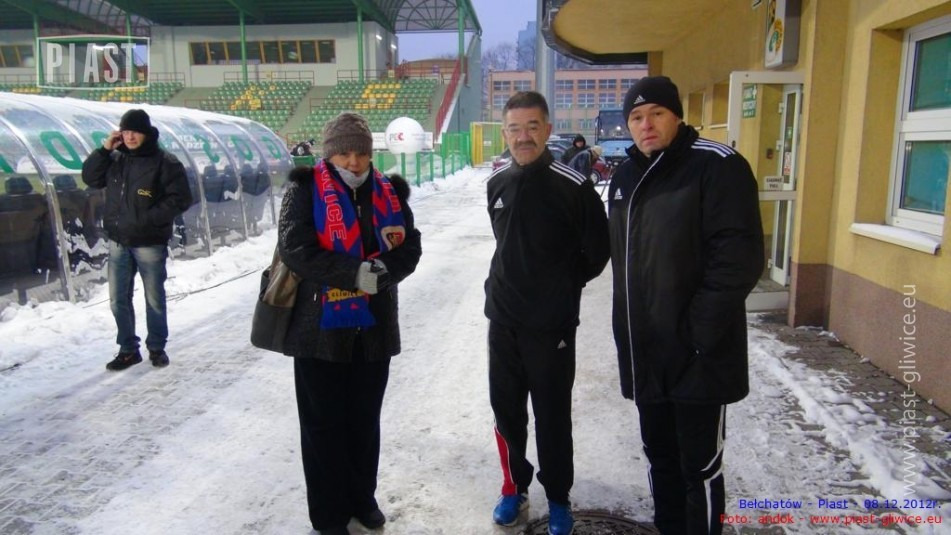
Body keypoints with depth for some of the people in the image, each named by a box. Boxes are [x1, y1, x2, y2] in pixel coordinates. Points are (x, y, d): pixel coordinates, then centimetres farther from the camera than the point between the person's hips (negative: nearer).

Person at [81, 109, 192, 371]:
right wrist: (104, 150, -3)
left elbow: (180, 199, -12)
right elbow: (90, 178, 9)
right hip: (118, 242, 5)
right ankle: (128, 349, 23)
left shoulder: (165, 162, -10)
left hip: (150, 243, -5)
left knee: (154, 298, 7)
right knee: (118, 299, 10)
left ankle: (157, 347, 22)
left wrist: (149, 219, -19)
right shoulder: (115, 159, 6)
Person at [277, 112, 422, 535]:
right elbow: (295, 250, -17)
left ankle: (362, 498, 36)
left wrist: (380, 272, -20)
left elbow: (409, 249, 0)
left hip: (374, 327, 4)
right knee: (323, 424, 7)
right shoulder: (305, 190, -5)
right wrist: (357, 274, -22)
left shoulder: (389, 193, 7)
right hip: (319, 327, -4)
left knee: (365, 420, 17)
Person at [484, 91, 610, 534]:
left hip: (552, 322, -5)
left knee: (552, 415, 7)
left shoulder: (573, 185, -14)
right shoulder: (497, 183, 3)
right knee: (505, 408, 14)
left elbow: (598, 250, -4)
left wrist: (565, 288, 3)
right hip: (502, 316, 5)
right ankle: (514, 487, 34)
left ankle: (558, 498, 27)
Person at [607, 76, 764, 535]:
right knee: (660, 452, 20)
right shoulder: (625, 176, 13)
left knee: (699, 463, 6)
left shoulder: (716, 166, -11)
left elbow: (739, 257, -18)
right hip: (645, 351, 7)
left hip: (697, 354, -7)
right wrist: (628, 330, 14)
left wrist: (701, 331, -20)